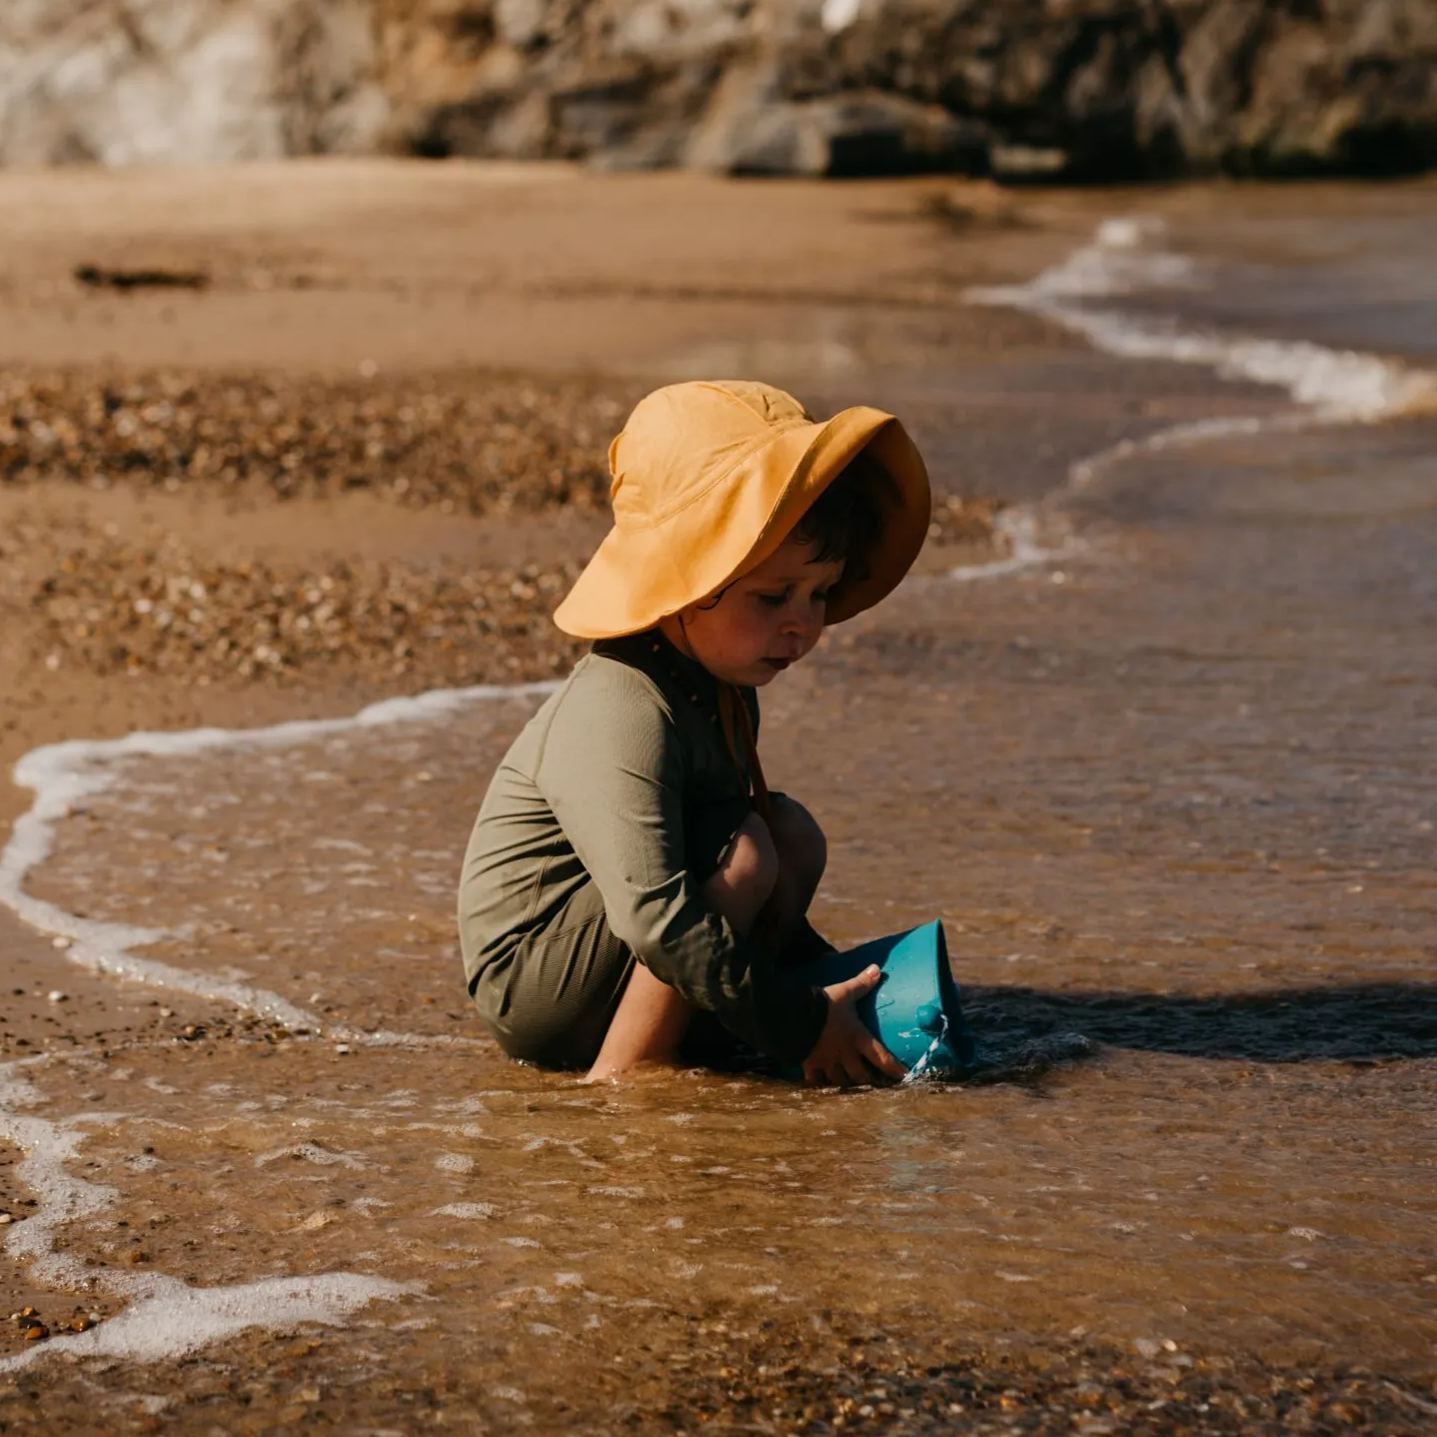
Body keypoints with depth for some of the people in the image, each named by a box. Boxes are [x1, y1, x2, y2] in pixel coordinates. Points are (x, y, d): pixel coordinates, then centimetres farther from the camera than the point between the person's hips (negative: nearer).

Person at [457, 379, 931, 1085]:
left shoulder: (720, 688, 5)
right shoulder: (622, 715, -28)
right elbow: (655, 916, -36)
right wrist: (800, 1021, -30)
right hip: (534, 988, -10)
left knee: (793, 833, 2)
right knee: (744, 853, -24)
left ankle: (685, 1044, -6)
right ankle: (619, 1075, -17)